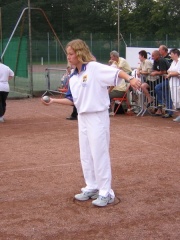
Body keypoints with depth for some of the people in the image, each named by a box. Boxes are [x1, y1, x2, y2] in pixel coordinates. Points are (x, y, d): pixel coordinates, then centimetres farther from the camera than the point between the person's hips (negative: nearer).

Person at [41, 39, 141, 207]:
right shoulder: (73, 78, 11)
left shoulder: (94, 67, -12)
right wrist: (53, 100, 5)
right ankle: (91, 187, 28)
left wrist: (131, 79, -38)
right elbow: (72, 100, 14)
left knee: (99, 155, -4)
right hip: (82, 118, 8)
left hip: (98, 117, -8)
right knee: (85, 155, 15)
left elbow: (116, 72, -22)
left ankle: (106, 192, 6)